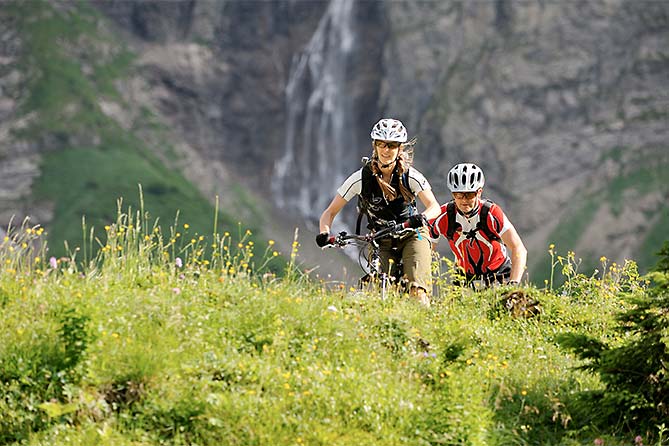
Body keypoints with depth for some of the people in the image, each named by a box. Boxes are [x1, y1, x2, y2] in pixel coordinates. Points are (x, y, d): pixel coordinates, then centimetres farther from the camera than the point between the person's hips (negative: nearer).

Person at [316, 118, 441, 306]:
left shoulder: (410, 176, -13)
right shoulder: (361, 178, -13)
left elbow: (434, 207, -18)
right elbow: (330, 212, -8)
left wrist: (422, 217, -41)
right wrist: (324, 233, -29)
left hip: (411, 235, -1)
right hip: (381, 241, 1)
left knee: (417, 287, -26)